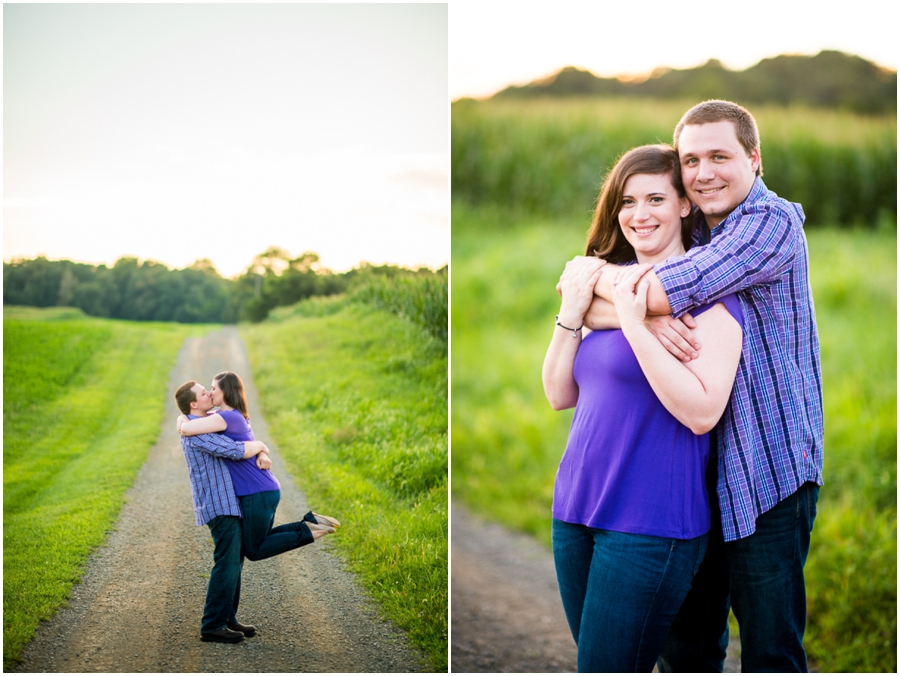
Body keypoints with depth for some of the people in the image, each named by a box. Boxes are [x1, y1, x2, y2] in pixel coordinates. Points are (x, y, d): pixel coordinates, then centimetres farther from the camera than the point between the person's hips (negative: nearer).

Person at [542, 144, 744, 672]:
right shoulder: (608, 284, 12)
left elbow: (703, 412, -21)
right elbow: (560, 395, 11)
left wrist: (634, 324, -23)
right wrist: (572, 314, -3)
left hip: (651, 525, -7)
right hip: (577, 510, 7)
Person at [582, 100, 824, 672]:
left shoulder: (773, 222, -13)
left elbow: (655, 293, -24)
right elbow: (587, 307, -3)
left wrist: (595, 273, -6)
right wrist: (643, 317, -23)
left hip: (766, 469, -6)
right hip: (697, 470, 7)